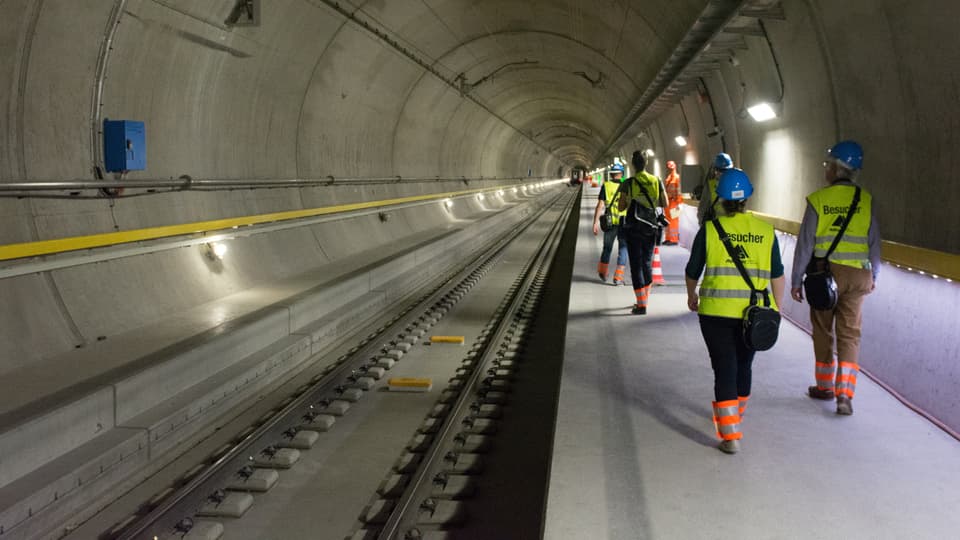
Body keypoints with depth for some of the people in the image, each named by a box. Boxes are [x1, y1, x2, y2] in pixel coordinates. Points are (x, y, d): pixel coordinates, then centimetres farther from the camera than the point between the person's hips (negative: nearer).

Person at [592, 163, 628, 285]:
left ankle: (603, 273, 33)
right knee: (623, 248, 6)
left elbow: (600, 205, -7)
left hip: (610, 221, 1)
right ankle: (618, 277, -3)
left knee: (607, 247, 17)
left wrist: (596, 222, -7)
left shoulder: (606, 185, 0)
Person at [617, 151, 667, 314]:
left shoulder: (628, 183, -11)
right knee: (647, 263, 17)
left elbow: (621, 207, -8)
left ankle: (641, 305, -3)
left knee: (636, 265, 1)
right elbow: (665, 204, 5)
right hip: (651, 227, 3)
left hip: (633, 228, -3)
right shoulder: (657, 181, -2)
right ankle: (644, 299, 27)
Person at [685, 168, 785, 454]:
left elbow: (692, 271, 5)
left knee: (724, 368, 2)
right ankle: (735, 417, 43)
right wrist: (777, 308, 17)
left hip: (717, 311, -3)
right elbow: (777, 275, 5)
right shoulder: (766, 231, 1)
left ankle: (730, 435, -4)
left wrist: (691, 296, 23)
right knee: (744, 365, 21)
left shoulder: (709, 229, -4)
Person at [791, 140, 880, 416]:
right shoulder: (865, 200, 0)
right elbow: (874, 242, 6)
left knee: (823, 332, 14)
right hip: (858, 274, 2)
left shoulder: (818, 199, -8)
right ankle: (845, 393, -5)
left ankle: (825, 386, 25)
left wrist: (796, 280, 2)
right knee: (850, 334, 5)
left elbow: (805, 244, -6)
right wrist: (874, 276, 19)